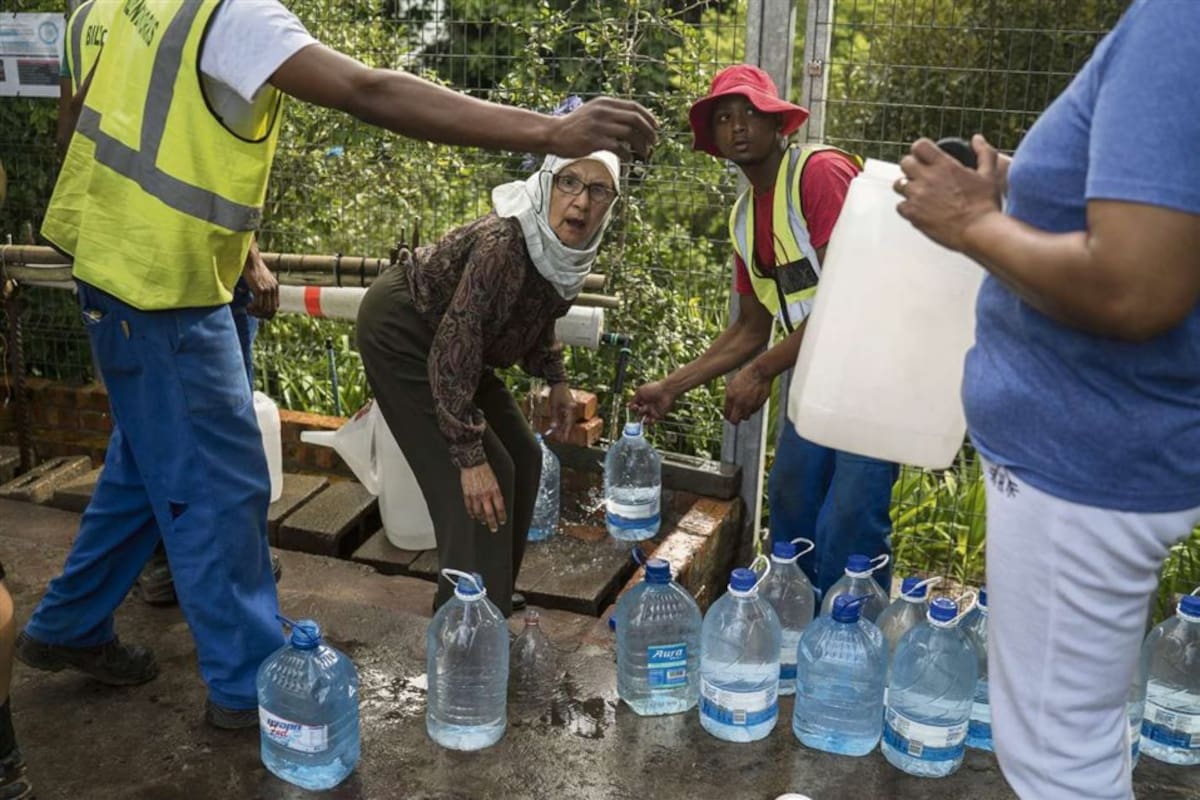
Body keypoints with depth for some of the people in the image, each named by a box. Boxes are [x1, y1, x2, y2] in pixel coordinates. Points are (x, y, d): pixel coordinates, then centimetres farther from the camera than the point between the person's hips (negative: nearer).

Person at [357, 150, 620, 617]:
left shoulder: (567, 248, -9)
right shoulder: (505, 242, -34)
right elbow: (456, 343, -35)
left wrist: (554, 378, 5)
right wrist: (470, 456, -36)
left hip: (447, 336, 9)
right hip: (401, 333, -9)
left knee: (522, 458, 9)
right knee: (486, 475, -15)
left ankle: (491, 598, 23)